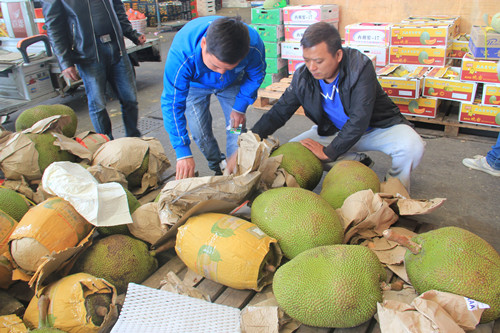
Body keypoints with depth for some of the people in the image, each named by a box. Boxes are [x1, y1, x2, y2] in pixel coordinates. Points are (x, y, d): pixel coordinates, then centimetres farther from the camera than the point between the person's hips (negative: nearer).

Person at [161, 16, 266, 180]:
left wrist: (240, 107, -12)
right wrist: (183, 153, -40)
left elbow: (256, 75, -12)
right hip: (194, 84, -1)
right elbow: (172, 103, -37)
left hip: (232, 84, 2)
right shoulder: (181, 54, -45)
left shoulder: (253, 45, -38)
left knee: (236, 126, -4)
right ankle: (217, 166, 21)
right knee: (201, 133, -6)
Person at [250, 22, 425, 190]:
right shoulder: (302, 77, -15)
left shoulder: (359, 66, -29)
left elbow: (359, 119, -33)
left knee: (412, 146, -33)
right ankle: (356, 161, -4)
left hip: (378, 125, -4)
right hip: (333, 131, 4)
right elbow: (279, 112, -9)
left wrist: (329, 152, -33)